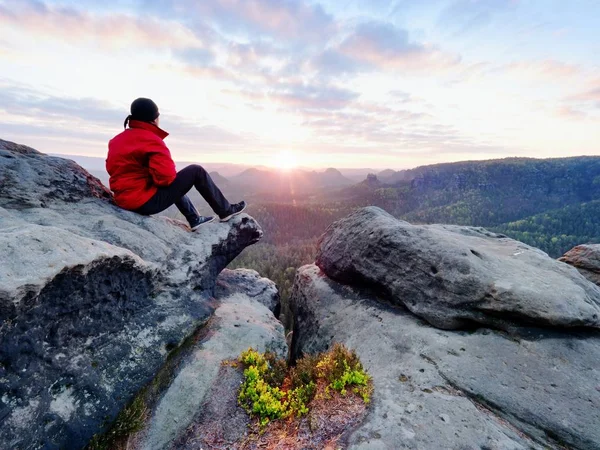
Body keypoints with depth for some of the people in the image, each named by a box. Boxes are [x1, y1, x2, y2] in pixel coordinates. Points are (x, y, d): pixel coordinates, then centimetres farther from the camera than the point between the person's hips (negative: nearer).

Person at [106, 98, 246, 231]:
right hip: (147, 201, -9)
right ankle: (225, 210, 7)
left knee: (175, 182, 33)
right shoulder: (150, 140, -16)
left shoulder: (117, 140, 12)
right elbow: (166, 176, -24)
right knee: (196, 171, -2)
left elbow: (112, 169, 22)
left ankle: (194, 219, 33)